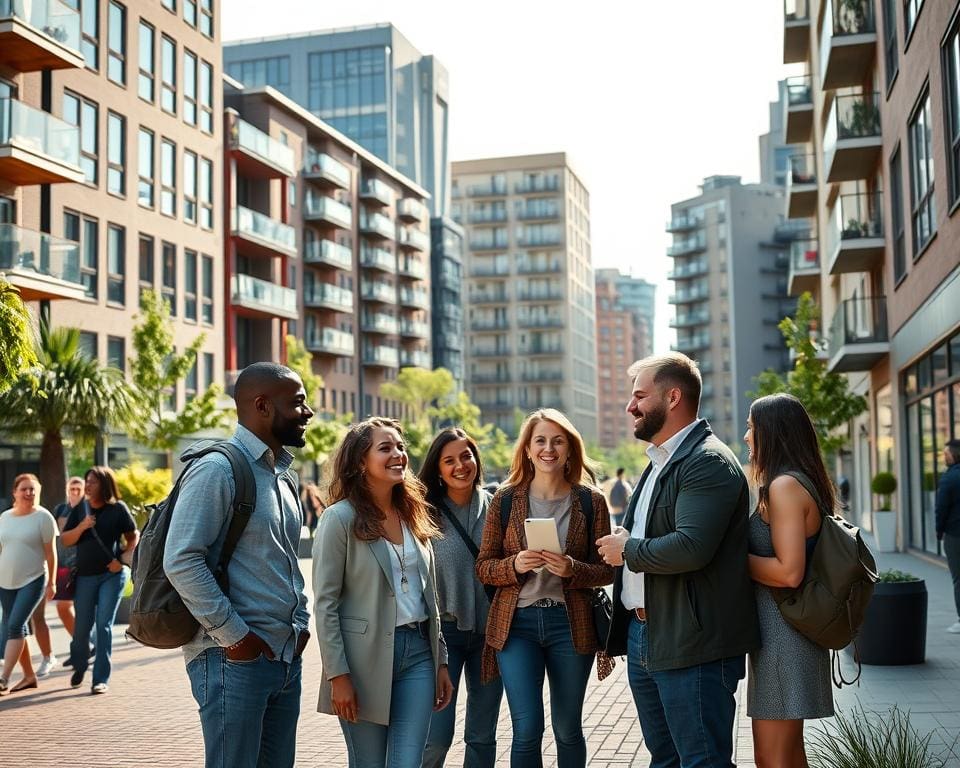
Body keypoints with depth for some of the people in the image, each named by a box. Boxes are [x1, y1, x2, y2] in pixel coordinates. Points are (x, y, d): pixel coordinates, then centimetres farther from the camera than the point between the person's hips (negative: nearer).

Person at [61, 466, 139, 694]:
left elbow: (133, 537, 3)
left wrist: (122, 559, -11)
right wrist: (82, 527, -13)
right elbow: (65, 540, 5)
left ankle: (101, 679, -1)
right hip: (85, 575, 3)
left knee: (104, 624, -6)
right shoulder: (80, 509, 6)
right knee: (82, 625, 8)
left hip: (112, 575, -3)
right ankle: (79, 667, 34)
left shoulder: (118, 509, -3)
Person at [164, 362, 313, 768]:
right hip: (236, 658, -9)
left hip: (286, 656, 9)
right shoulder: (217, 469, -12)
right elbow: (180, 561, -19)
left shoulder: (283, 476, 16)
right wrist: (233, 636, -18)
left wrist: (301, 623, 11)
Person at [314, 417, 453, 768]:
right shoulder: (340, 518, -8)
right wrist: (338, 675, -14)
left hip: (418, 651, 5)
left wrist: (440, 660, 13)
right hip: (365, 655, -5)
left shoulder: (413, 514, 11)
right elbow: (325, 603, -10)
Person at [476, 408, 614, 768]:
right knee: (527, 729, -5)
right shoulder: (506, 498, 2)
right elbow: (483, 567, 3)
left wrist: (573, 570, -18)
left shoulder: (591, 501, 1)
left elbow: (606, 570, 1)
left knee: (568, 728, 12)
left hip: (570, 623, 1)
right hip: (517, 622, 0)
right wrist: (515, 565, -17)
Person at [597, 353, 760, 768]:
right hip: (644, 638, 10)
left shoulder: (708, 462, -15)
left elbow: (691, 548, -28)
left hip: (692, 645, -10)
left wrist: (628, 550, -13)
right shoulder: (660, 461, 17)